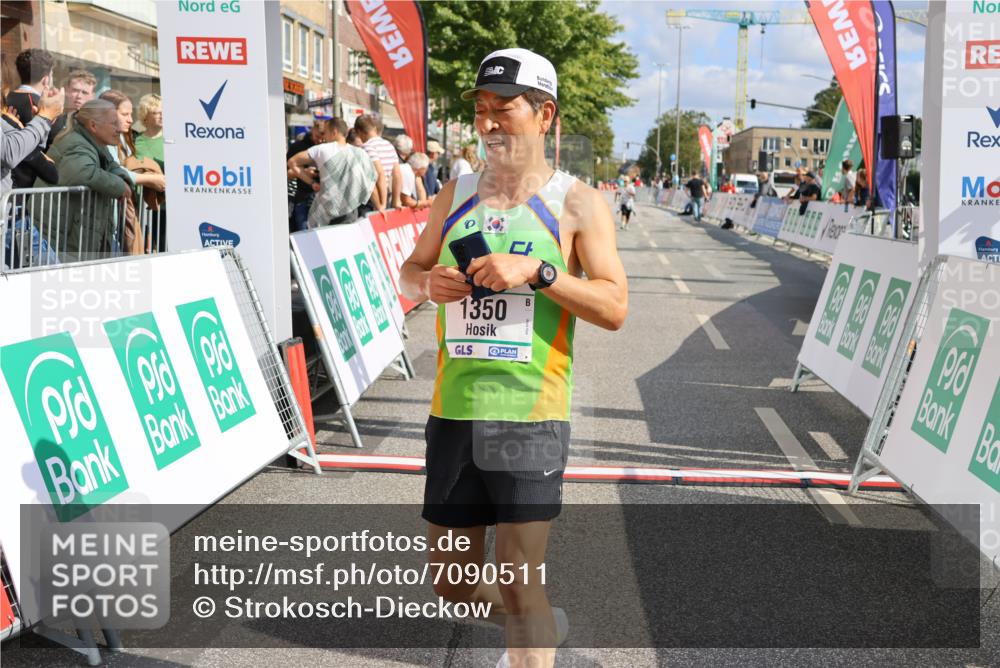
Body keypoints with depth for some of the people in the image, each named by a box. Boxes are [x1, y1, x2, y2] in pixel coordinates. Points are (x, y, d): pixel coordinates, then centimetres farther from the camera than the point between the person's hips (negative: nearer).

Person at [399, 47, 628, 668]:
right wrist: (429, 282, -2)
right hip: (453, 409, 5)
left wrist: (537, 271, -20)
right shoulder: (456, 194, 10)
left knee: (520, 585, -8)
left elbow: (615, 307, -7)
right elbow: (409, 272, 21)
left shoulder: (577, 203, -2)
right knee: (453, 582, 14)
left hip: (530, 414, -5)